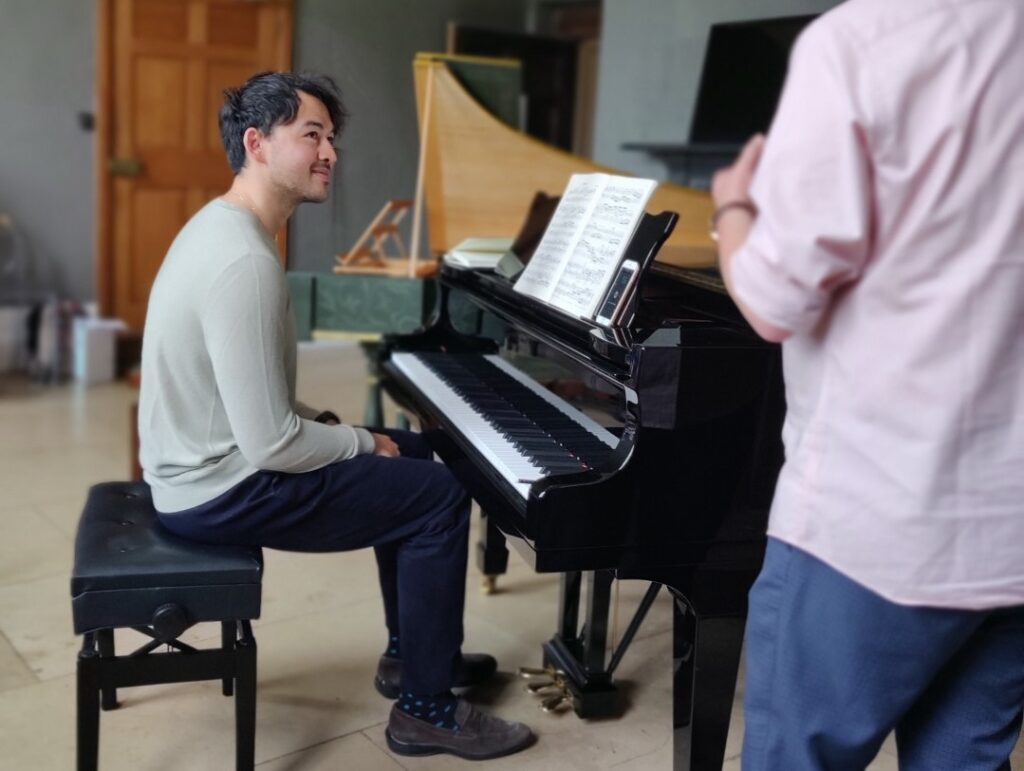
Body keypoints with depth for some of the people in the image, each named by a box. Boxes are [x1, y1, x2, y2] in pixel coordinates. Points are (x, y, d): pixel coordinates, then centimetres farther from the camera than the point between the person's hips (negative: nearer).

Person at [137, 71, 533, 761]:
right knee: (441, 496, -6)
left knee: (412, 455, 19)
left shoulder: (222, 224, 7)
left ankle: (411, 651, 31)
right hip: (223, 491, -10)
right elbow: (272, 447, -28)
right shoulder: (247, 263, -27)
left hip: (208, 459, 10)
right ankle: (425, 709, 8)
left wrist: (325, 423, 5)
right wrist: (362, 442, -11)